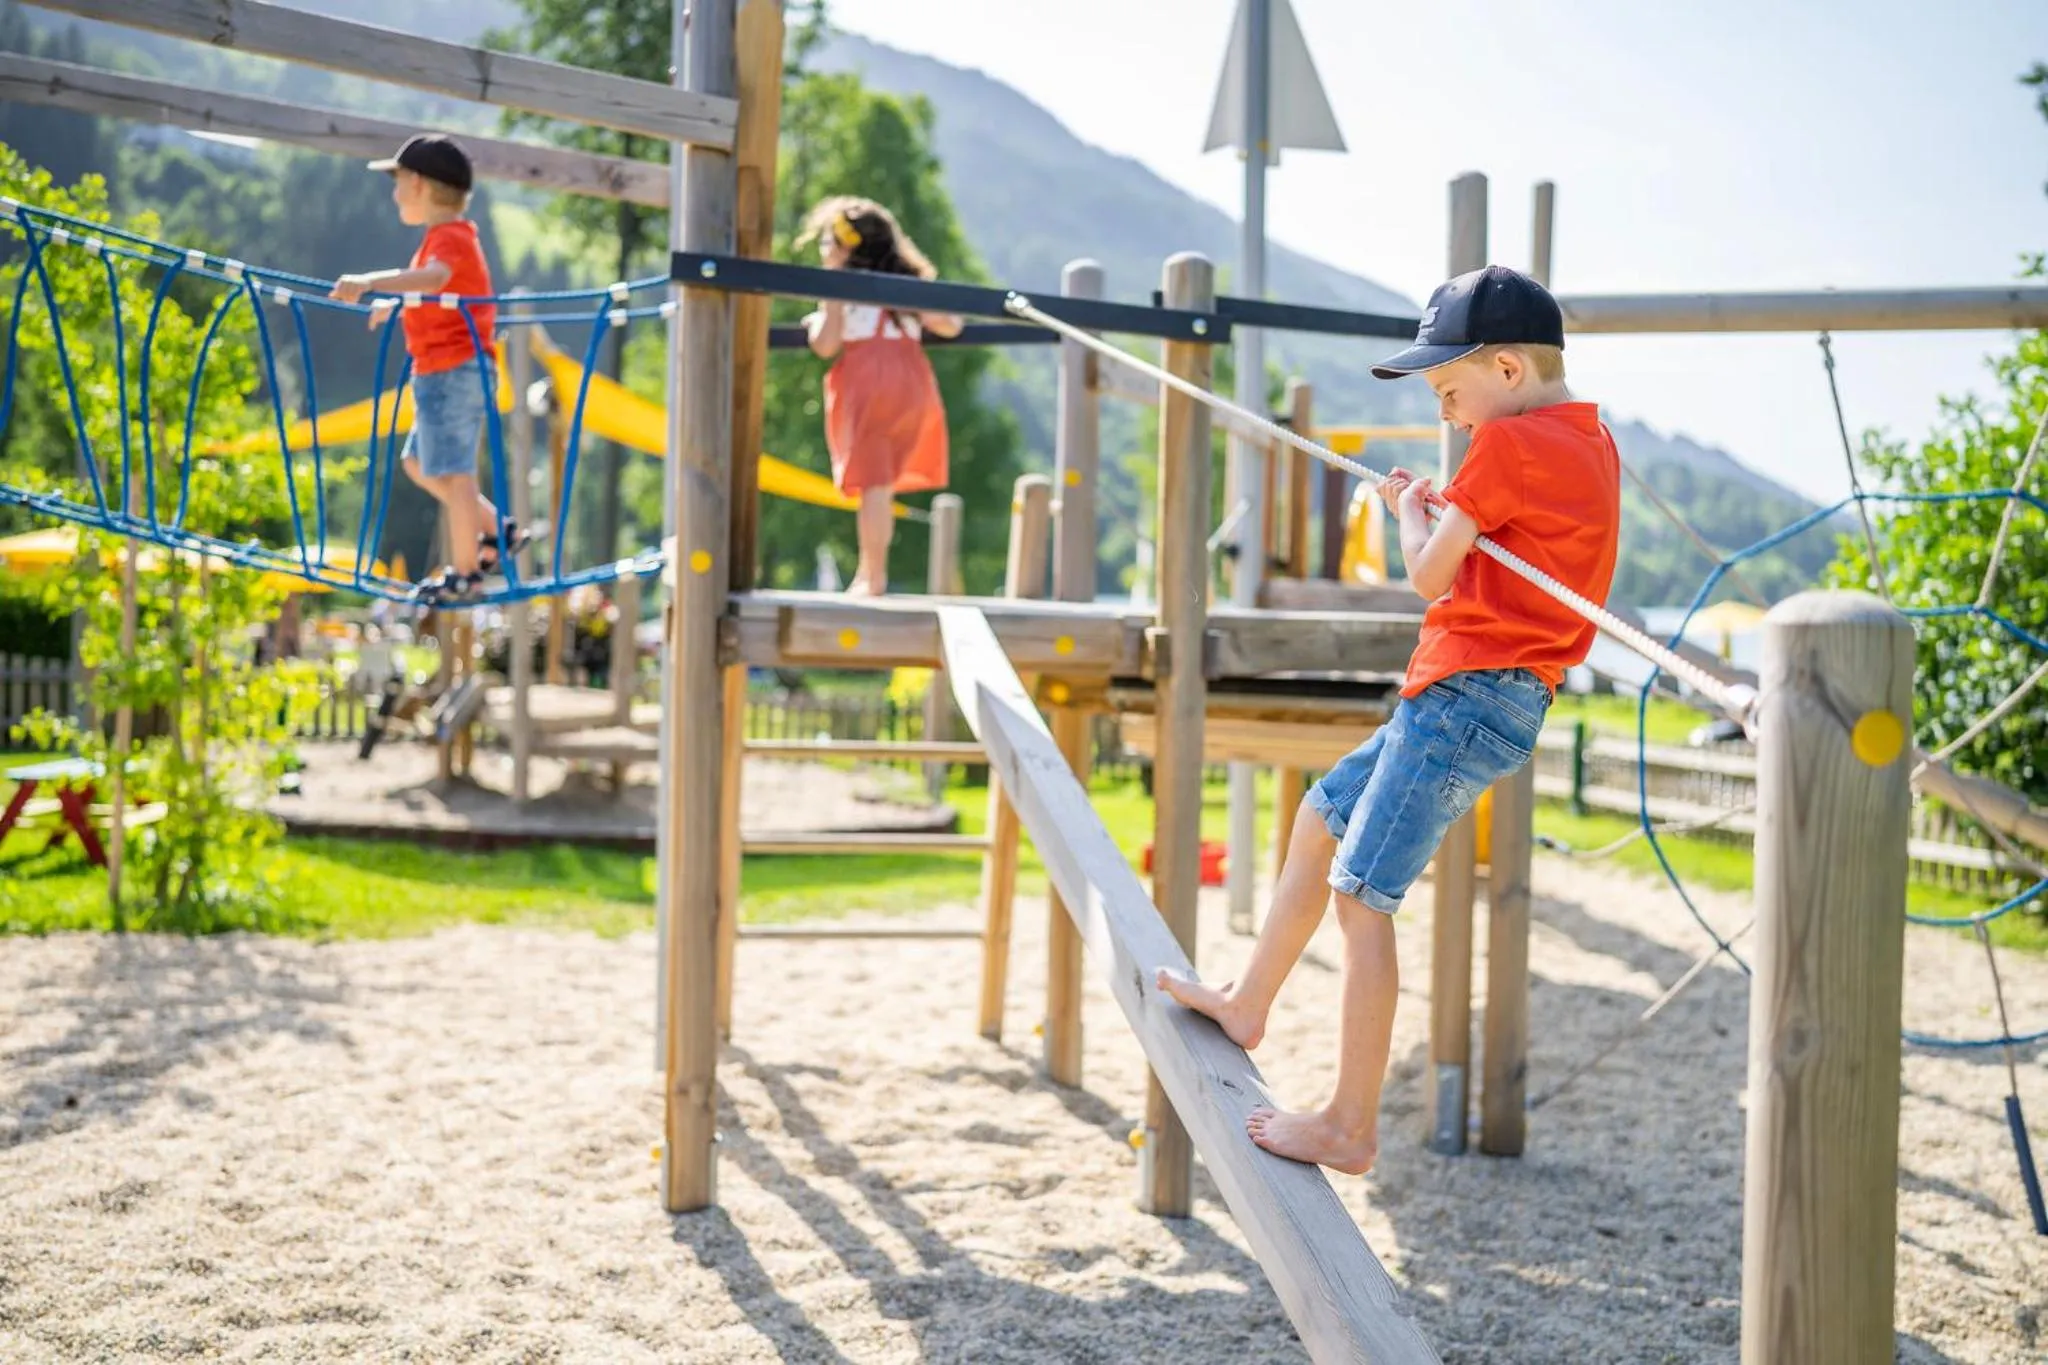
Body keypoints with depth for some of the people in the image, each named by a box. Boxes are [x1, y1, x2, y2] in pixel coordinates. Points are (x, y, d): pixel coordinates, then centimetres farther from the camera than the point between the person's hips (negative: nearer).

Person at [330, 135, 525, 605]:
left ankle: (465, 574, 7)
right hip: (441, 373, 10)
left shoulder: (449, 238, -16)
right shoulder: (447, 236, 17)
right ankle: (496, 530, 22)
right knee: (420, 463, 18)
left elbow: (433, 278, -39)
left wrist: (369, 282, -50)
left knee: (452, 473, -3)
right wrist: (393, 303, 46)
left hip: (453, 372, -10)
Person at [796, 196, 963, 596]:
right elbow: (948, 326, 14)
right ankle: (871, 571, 8)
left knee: (874, 483, -3)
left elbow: (826, 345, -7)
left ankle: (873, 577, -2)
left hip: (866, 383, -5)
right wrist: (952, 316, 35)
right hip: (912, 382, 5)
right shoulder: (905, 283, 18)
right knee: (885, 481, 10)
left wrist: (816, 322, 11)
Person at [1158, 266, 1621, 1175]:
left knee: (1362, 894, -8)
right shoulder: (1590, 442, 14)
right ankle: (1247, 1004, 33)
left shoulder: (1509, 445, -15)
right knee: (1320, 820, 21)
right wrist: (1442, 513, 12)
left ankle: (1351, 1127, -2)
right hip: (1472, 698, 11)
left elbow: (1429, 576, -11)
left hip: (1467, 696, -11)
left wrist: (1409, 512, 6)